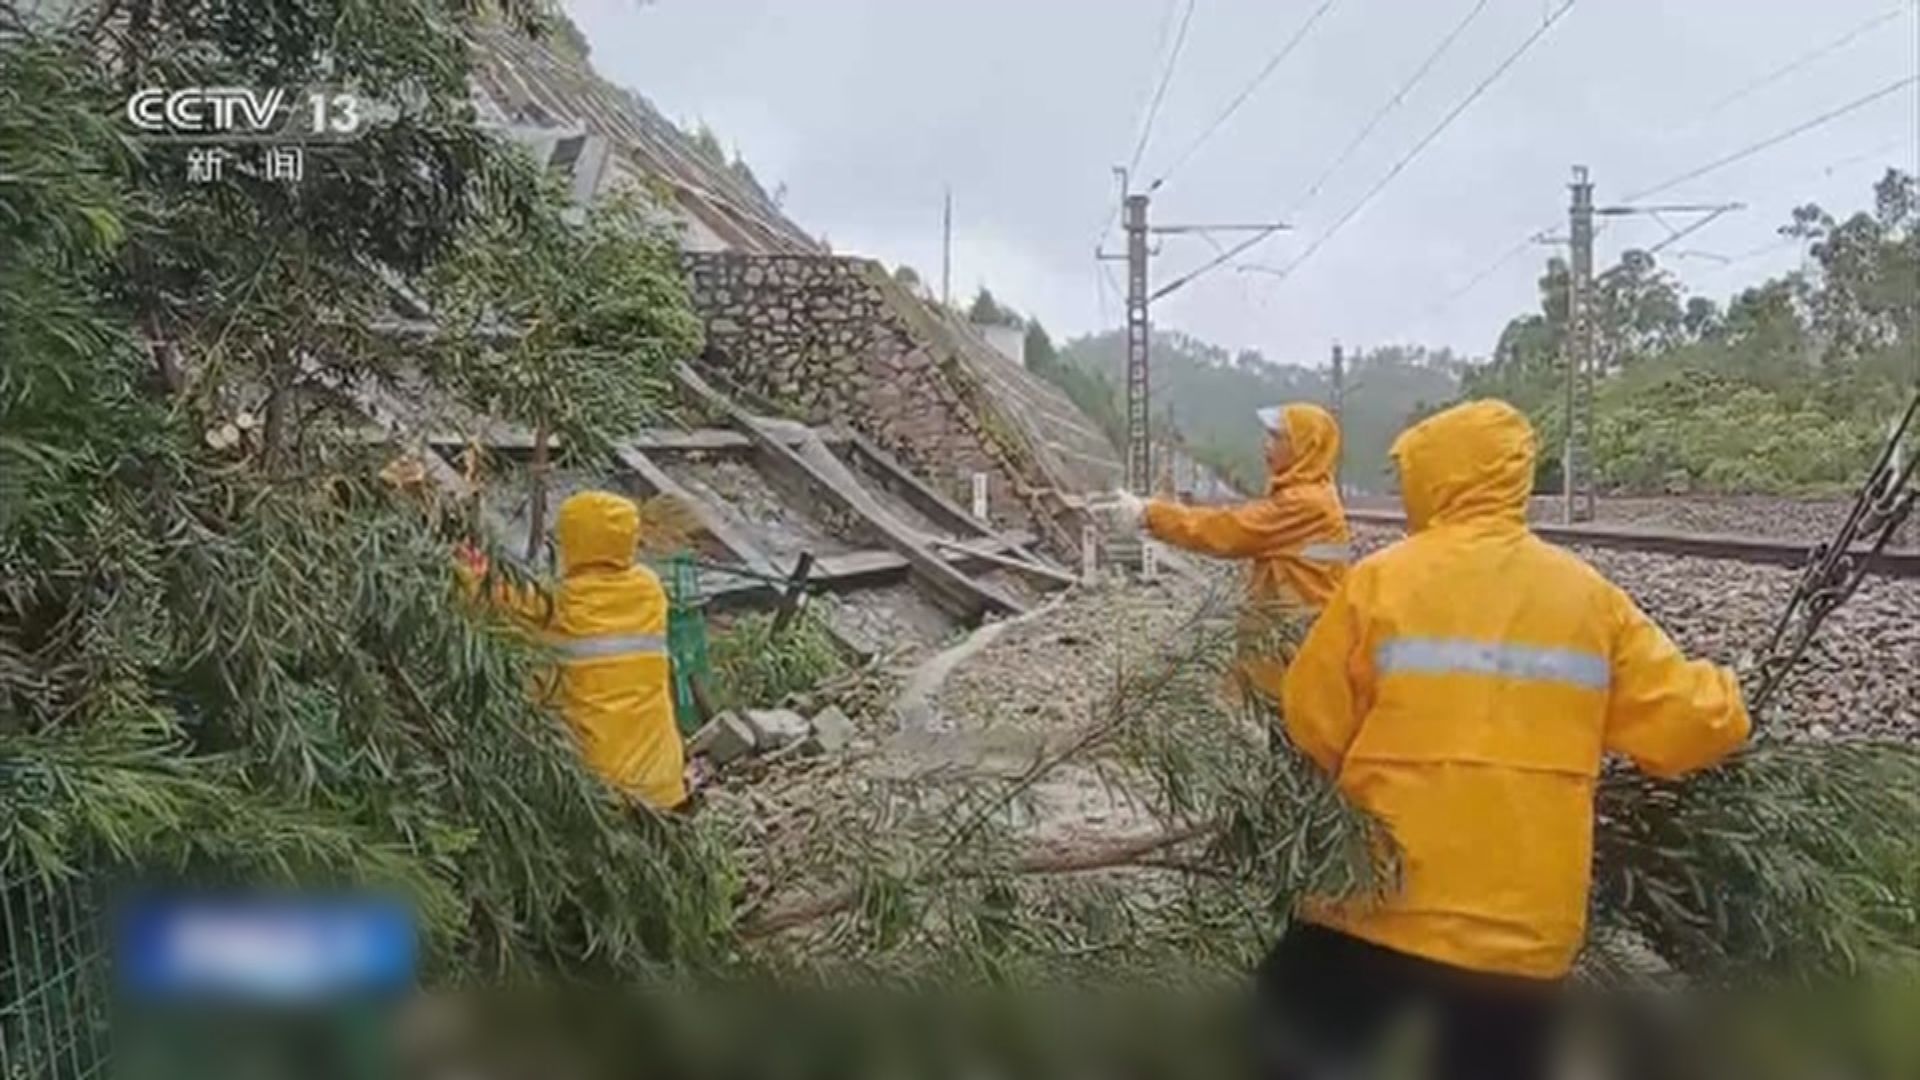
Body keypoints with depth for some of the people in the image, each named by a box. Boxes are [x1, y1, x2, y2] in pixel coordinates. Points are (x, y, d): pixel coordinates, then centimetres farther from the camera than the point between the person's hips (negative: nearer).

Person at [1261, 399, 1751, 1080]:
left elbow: (1312, 730, -4)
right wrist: (1720, 700, 26)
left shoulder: (1383, 580, -8)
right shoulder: (1588, 596, 2)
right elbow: (1690, 725, 3)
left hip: (1380, 908, -3)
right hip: (1526, 930, 3)